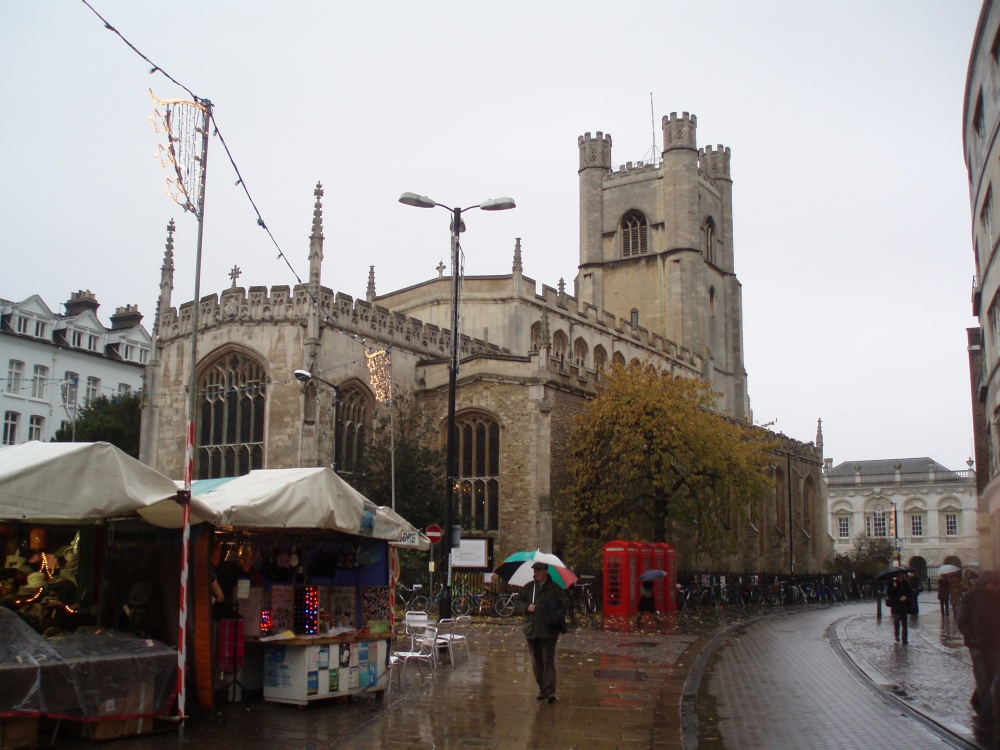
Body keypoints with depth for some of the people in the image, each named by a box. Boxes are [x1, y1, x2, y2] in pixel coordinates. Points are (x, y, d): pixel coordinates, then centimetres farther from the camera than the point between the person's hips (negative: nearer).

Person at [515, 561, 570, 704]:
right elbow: (517, 604, 11)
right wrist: (527, 607, -9)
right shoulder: (527, 588, 11)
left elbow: (566, 604, 3)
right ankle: (542, 689, 20)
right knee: (536, 662, 10)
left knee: (548, 661, -9)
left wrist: (557, 612, -15)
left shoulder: (555, 588, 1)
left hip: (549, 630, -4)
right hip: (532, 630, 4)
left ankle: (550, 691, -13)